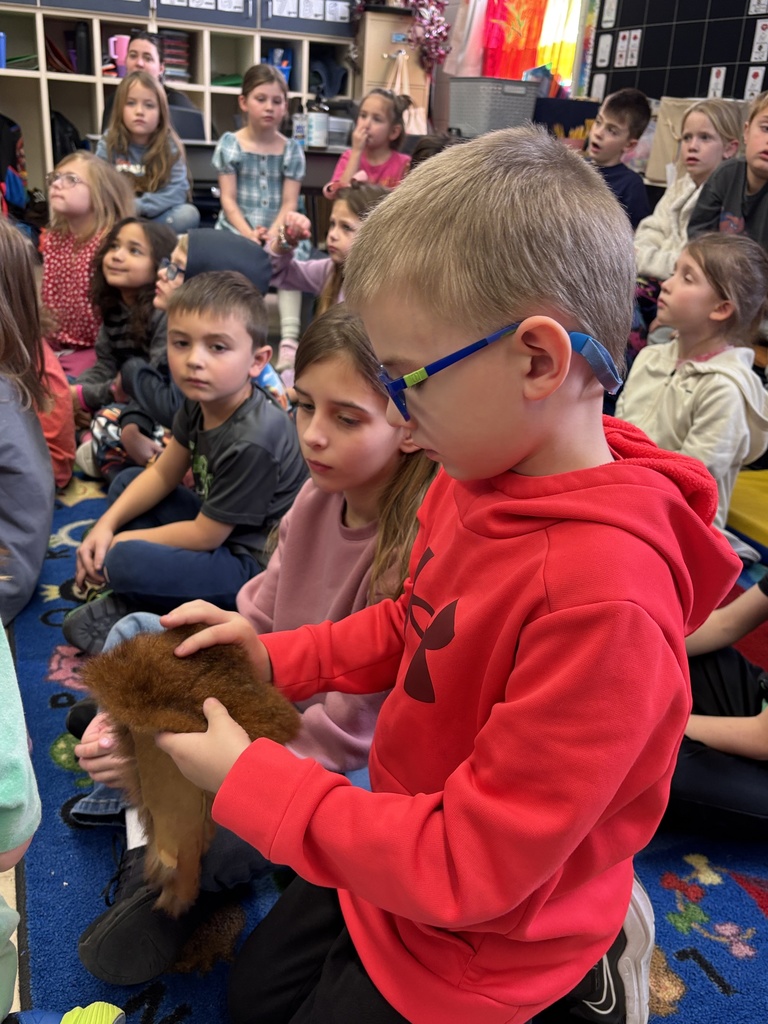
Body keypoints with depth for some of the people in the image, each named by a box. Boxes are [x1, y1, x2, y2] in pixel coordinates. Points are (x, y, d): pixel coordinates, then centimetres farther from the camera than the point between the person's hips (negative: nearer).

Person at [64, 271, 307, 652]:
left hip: (252, 561, -9)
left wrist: (127, 540, -8)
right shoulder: (201, 401, -6)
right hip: (215, 523, 9)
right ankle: (128, 594, 6)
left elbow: (204, 536, -21)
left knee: (126, 562, -26)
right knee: (126, 482, 13)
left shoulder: (252, 441, -31)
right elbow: (163, 474, 7)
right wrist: (106, 525, -3)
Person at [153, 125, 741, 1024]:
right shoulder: (479, 475, -14)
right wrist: (278, 658, -7)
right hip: (406, 845, 7)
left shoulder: (604, 596, -38)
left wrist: (248, 779, -24)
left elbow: (469, 867, -30)